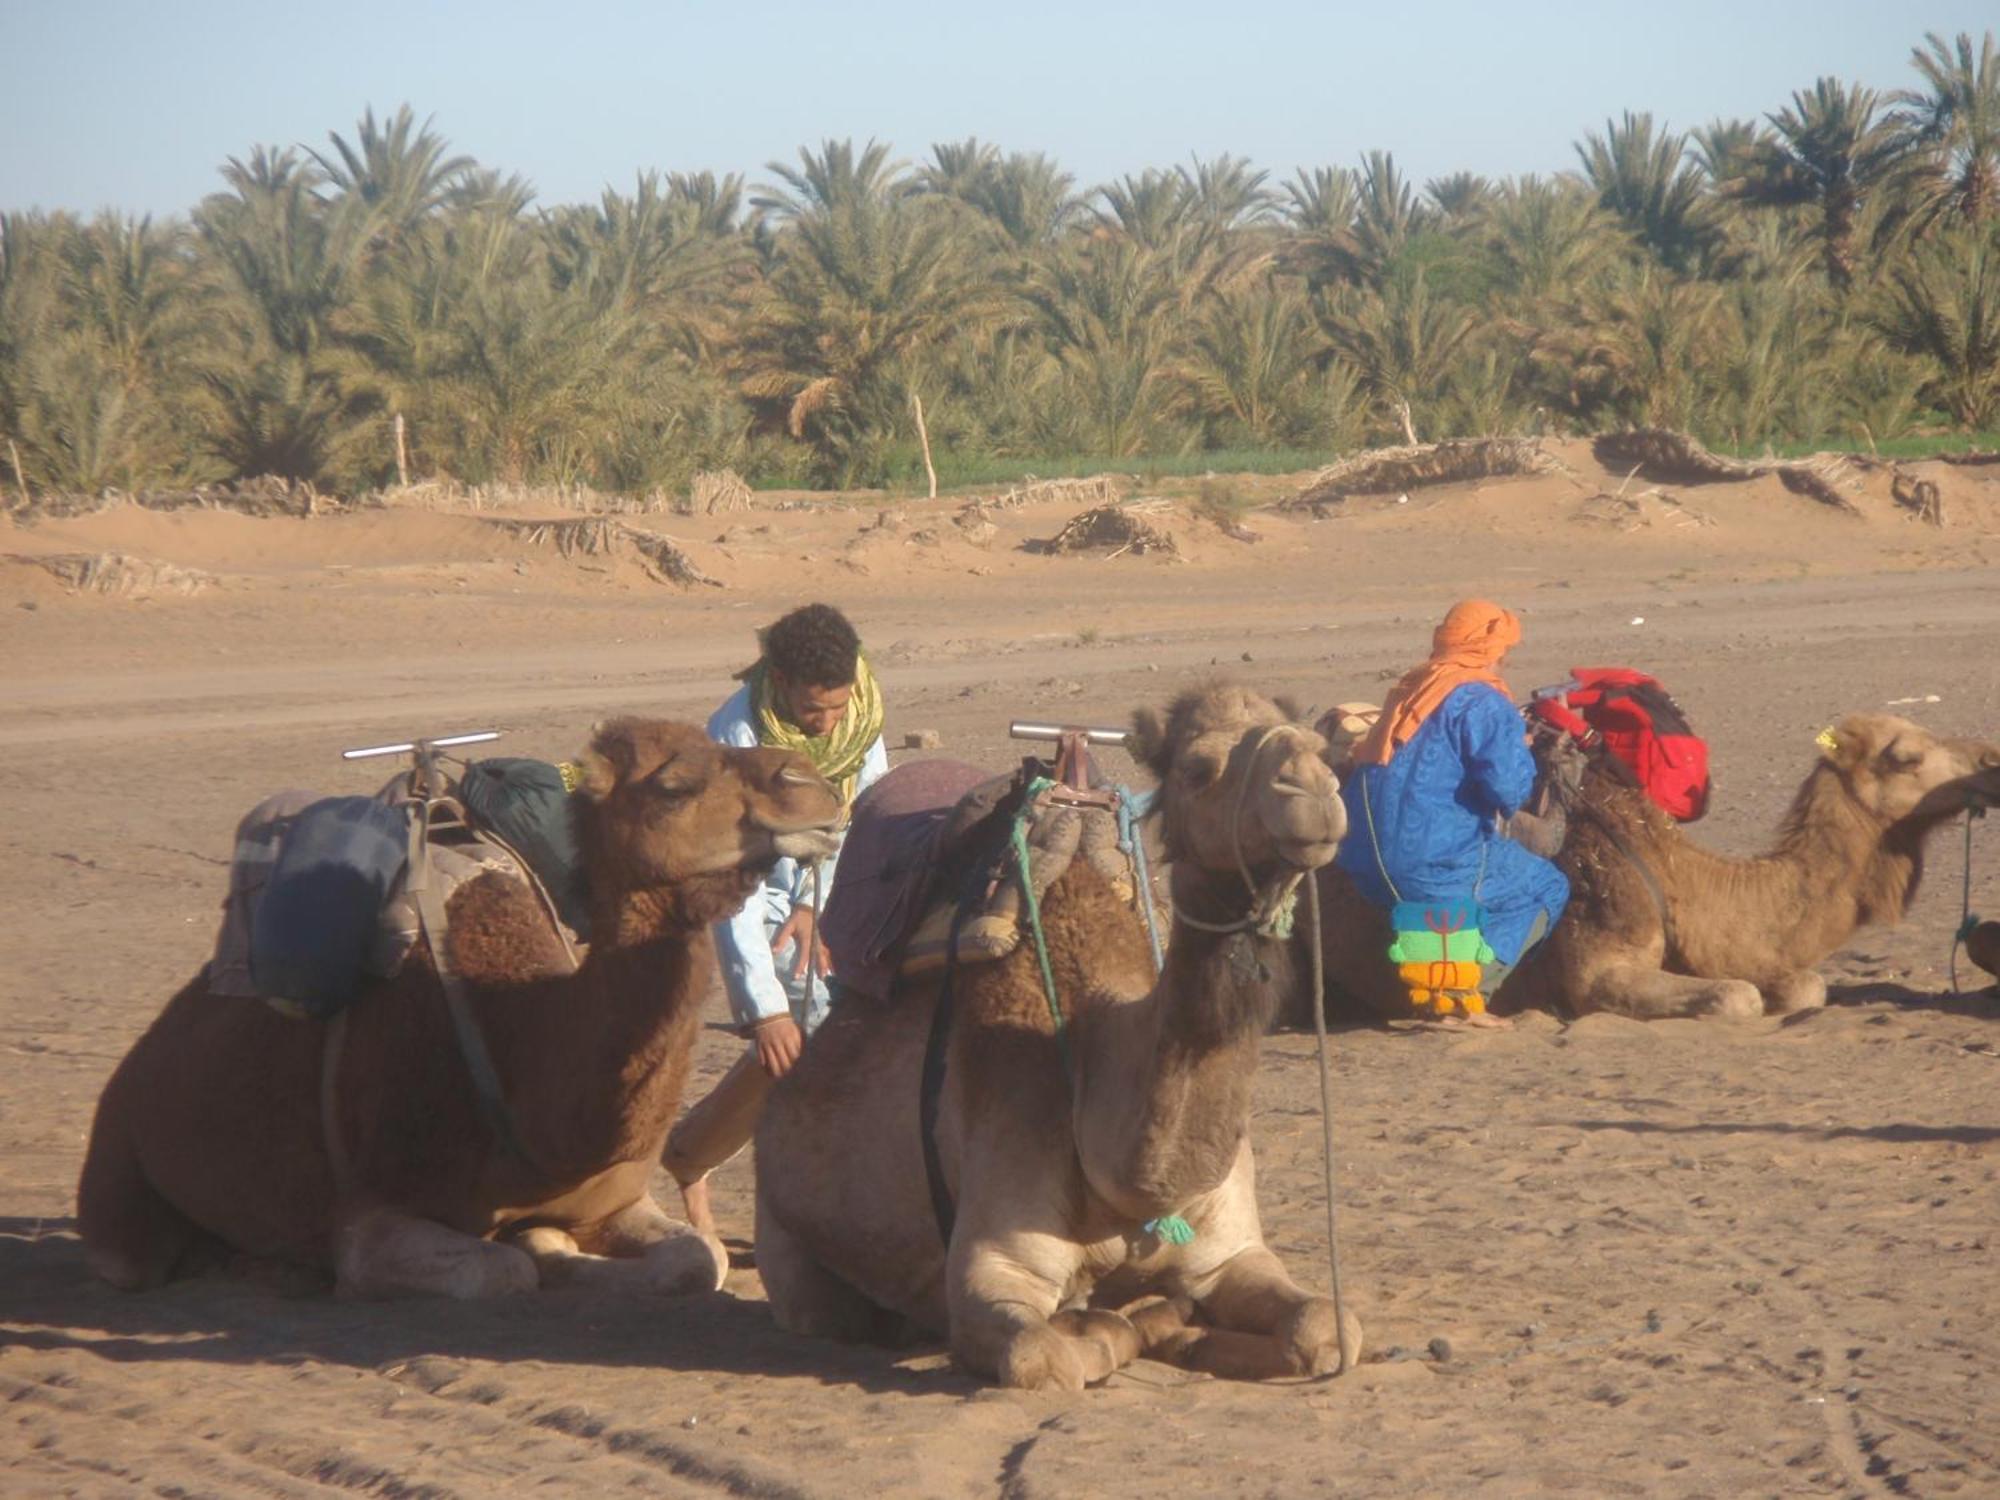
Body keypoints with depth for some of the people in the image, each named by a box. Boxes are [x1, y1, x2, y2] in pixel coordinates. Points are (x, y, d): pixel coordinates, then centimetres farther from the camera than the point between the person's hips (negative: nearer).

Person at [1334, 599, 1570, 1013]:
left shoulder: (1413, 691, 18)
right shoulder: (1481, 702, -8)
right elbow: (1507, 787, -18)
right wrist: (1520, 749, 5)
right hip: (1434, 867, -8)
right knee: (1548, 888, 12)